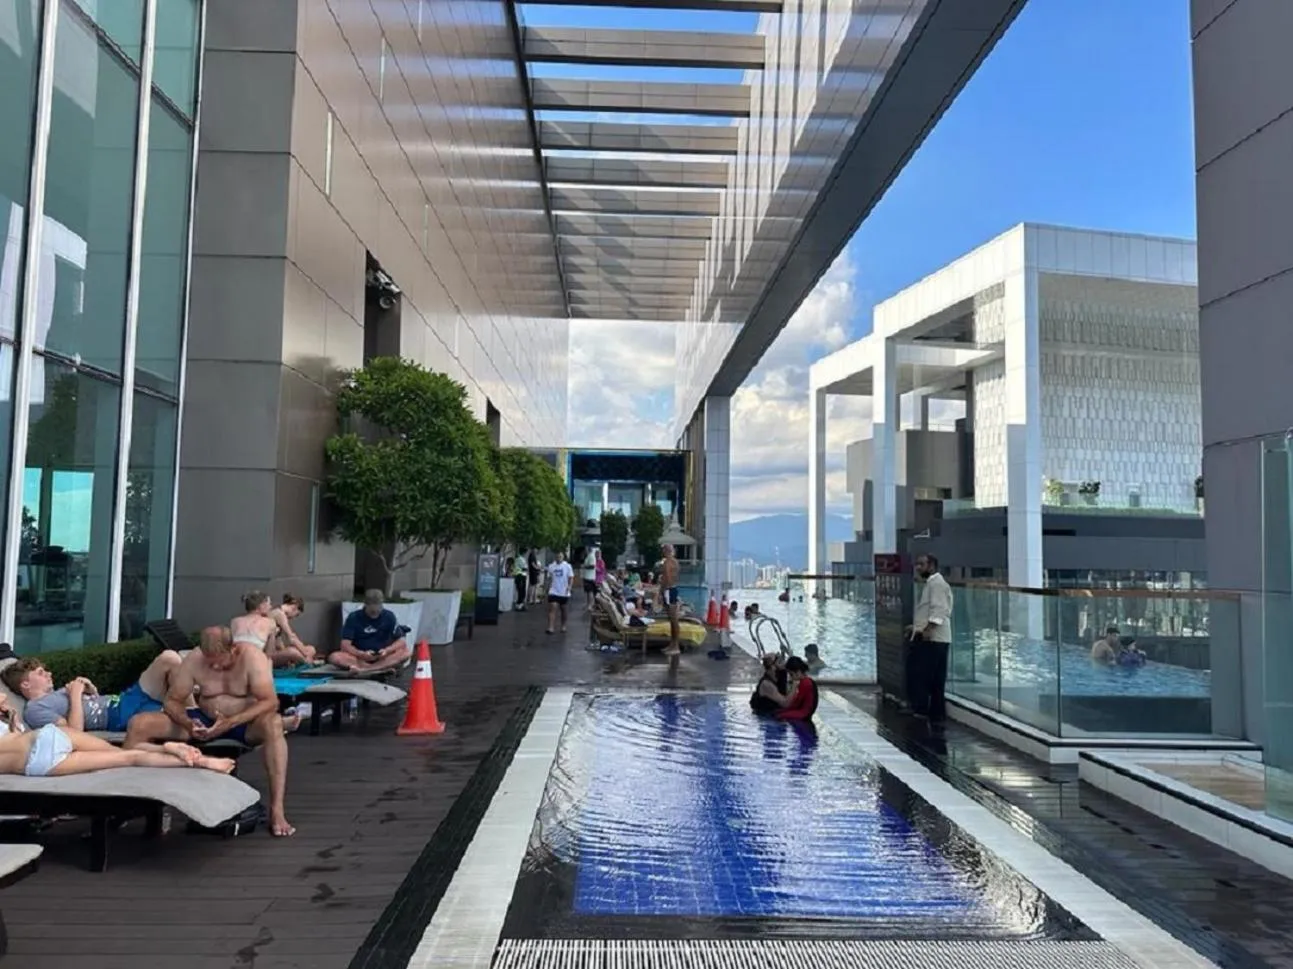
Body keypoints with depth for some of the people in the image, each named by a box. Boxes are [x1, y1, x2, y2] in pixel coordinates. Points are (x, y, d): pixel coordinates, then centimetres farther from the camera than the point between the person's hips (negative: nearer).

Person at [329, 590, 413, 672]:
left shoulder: (389, 616, -3)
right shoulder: (354, 617, -6)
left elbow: (401, 641, -4)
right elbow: (345, 645, -11)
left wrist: (387, 650, -24)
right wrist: (361, 654, -29)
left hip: (383, 657, 0)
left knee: (407, 652, -28)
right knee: (334, 657, -29)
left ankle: (362, 669, -35)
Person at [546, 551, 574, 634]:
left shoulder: (567, 566, -5)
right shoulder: (551, 566, 2)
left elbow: (571, 578, -6)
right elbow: (549, 579, 12)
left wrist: (569, 587, -20)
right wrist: (548, 588, 9)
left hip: (564, 593, -1)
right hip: (553, 592, 1)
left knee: (564, 610, 12)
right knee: (552, 609, -11)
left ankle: (563, 626, 29)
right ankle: (551, 628, -16)